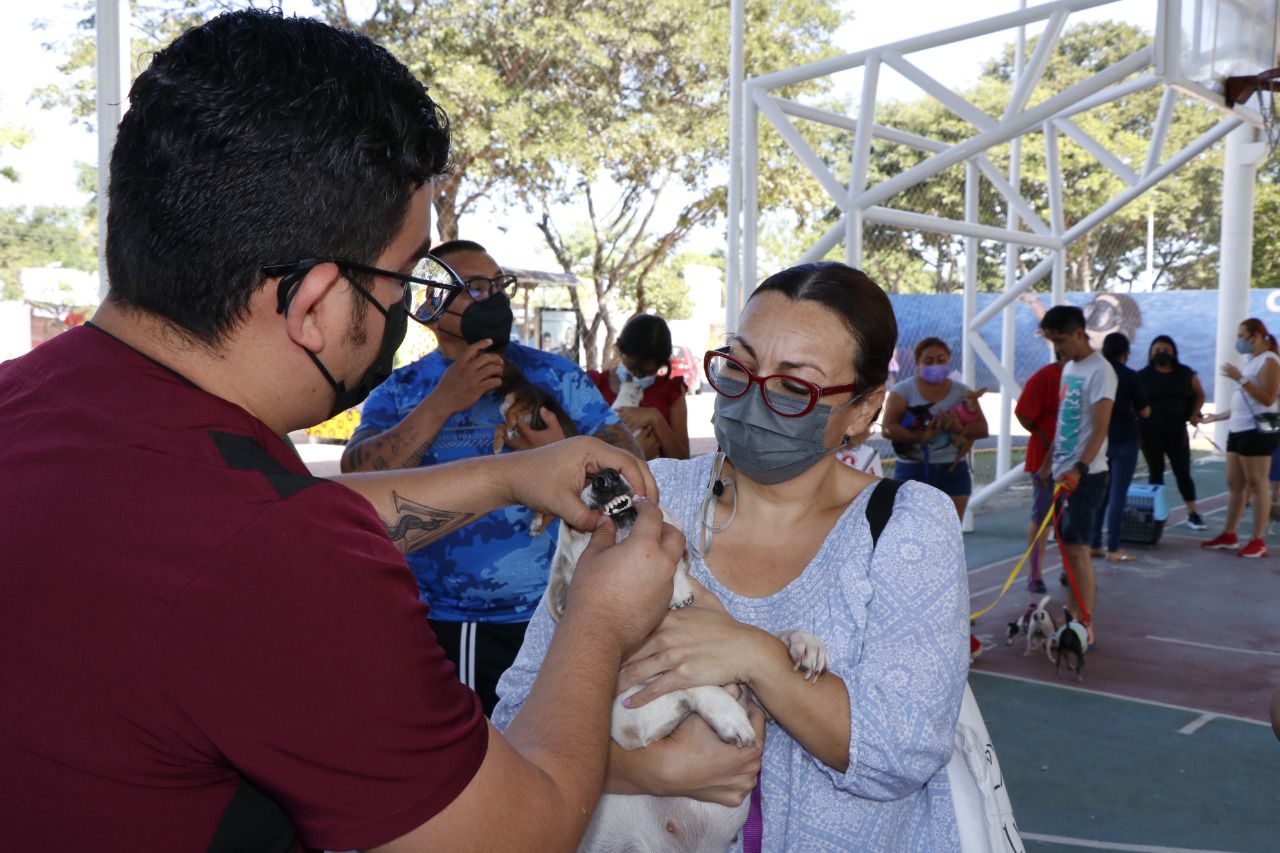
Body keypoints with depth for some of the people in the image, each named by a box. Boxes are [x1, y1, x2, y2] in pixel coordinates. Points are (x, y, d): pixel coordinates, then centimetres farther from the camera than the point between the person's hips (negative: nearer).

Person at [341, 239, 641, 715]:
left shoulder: (556, 375, 3)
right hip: (438, 622, 0)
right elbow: (357, 480, -13)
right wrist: (443, 402, -20)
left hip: (547, 616, 0)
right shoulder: (399, 391, 3)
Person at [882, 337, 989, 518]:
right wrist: (919, 436, -27)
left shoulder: (962, 392, 8)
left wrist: (959, 429, -20)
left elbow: (982, 428, 0)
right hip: (913, 470, -3)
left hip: (953, 472, 3)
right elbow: (888, 429, -12)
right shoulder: (903, 390, 0)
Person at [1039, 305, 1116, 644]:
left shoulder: (1099, 371, -13)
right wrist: (1049, 462, 22)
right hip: (1063, 472, 9)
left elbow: (1100, 428, -20)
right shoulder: (1068, 367, 14)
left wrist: (1079, 468, -30)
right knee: (1067, 546, 10)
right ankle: (1075, 613, 17)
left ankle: (1087, 628, -4)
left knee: (1076, 548, -9)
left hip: (1085, 475, -9)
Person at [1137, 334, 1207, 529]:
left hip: (1177, 431, 1)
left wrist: (1195, 413, 1)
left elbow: (1199, 394, 17)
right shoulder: (1143, 376, 2)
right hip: (1150, 432, -1)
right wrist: (1137, 427, -9)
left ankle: (1192, 513, 8)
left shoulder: (1185, 374, 7)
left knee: (1183, 472, 2)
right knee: (1155, 472, 5)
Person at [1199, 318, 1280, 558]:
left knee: (1257, 485, -6)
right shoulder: (1250, 362, 20)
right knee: (1234, 484, 9)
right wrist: (1216, 417, 24)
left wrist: (1240, 379, -22)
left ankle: (1259, 541, -3)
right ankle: (1228, 535, 14)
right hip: (1238, 431, 9)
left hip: (1257, 431, -9)